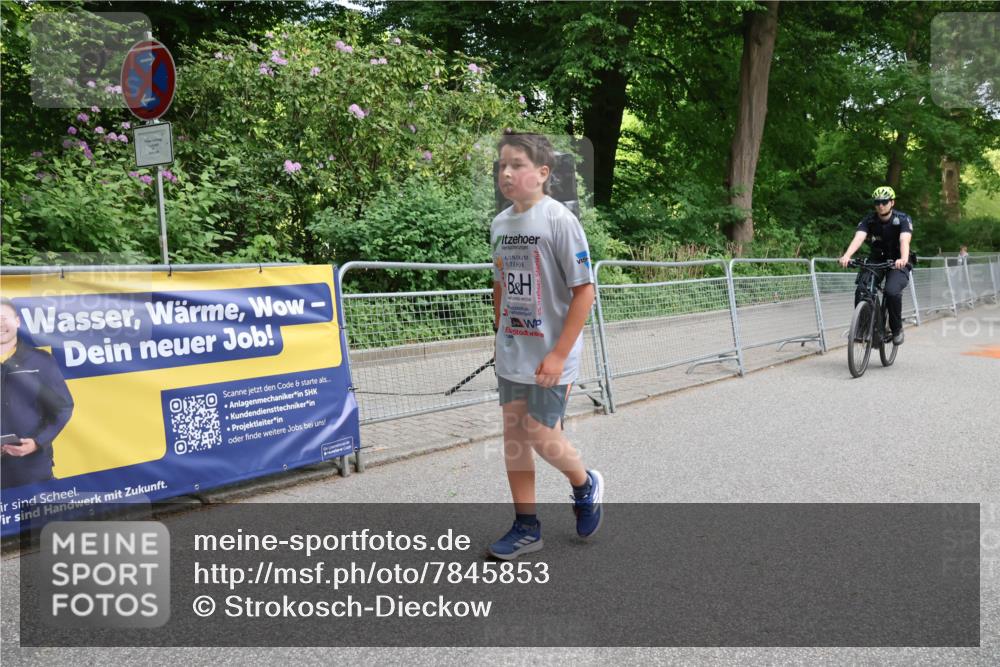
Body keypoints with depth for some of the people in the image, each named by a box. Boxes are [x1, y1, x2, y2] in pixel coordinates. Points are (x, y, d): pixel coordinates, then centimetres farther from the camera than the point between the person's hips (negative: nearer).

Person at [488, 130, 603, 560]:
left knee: (542, 437, -2)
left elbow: (584, 290, -15)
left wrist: (559, 353, -18)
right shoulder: (499, 223, 6)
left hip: (549, 358, -6)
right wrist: (500, 334, 15)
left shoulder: (559, 220, -15)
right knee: (513, 436, 9)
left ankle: (586, 485, 30)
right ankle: (526, 527, 23)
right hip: (510, 356, 7)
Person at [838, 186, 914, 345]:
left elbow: (904, 241, -33)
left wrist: (903, 259, -54)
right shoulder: (869, 220, -8)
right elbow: (858, 238, -25)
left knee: (892, 292, -30)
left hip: (897, 264, -3)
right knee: (861, 292, -22)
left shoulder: (903, 219, -15)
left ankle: (897, 329, -7)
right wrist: (847, 256, -46)